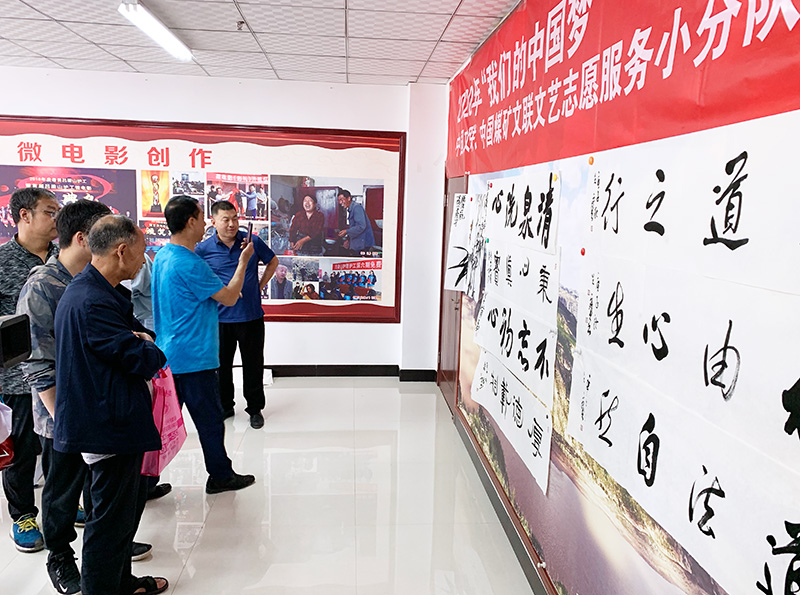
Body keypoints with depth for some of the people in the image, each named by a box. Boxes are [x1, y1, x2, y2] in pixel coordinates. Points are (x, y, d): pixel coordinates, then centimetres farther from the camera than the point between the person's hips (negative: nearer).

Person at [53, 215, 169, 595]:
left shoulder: (89, 290, 9)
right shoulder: (92, 303, -26)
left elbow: (133, 335, 14)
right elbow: (144, 361, -24)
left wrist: (138, 338, -7)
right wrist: (151, 348, -3)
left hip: (113, 419, 11)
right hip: (109, 426, -11)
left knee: (130, 499, 24)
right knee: (111, 518, 3)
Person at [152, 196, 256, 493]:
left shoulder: (163, 256, 9)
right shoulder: (189, 264, -21)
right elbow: (230, 298, -14)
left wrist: (222, 290, 14)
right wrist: (243, 260, -4)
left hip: (168, 355, 9)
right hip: (194, 359, -9)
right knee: (210, 419, 7)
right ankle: (221, 476, 22)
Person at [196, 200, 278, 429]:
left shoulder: (253, 241, -3)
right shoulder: (203, 249, -4)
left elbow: (272, 261, 13)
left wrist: (260, 285, 5)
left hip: (251, 315, 0)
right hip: (219, 317, 0)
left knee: (253, 364, 8)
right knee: (221, 364, 13)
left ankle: (255, 408, 24)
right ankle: (224, 406, 31)